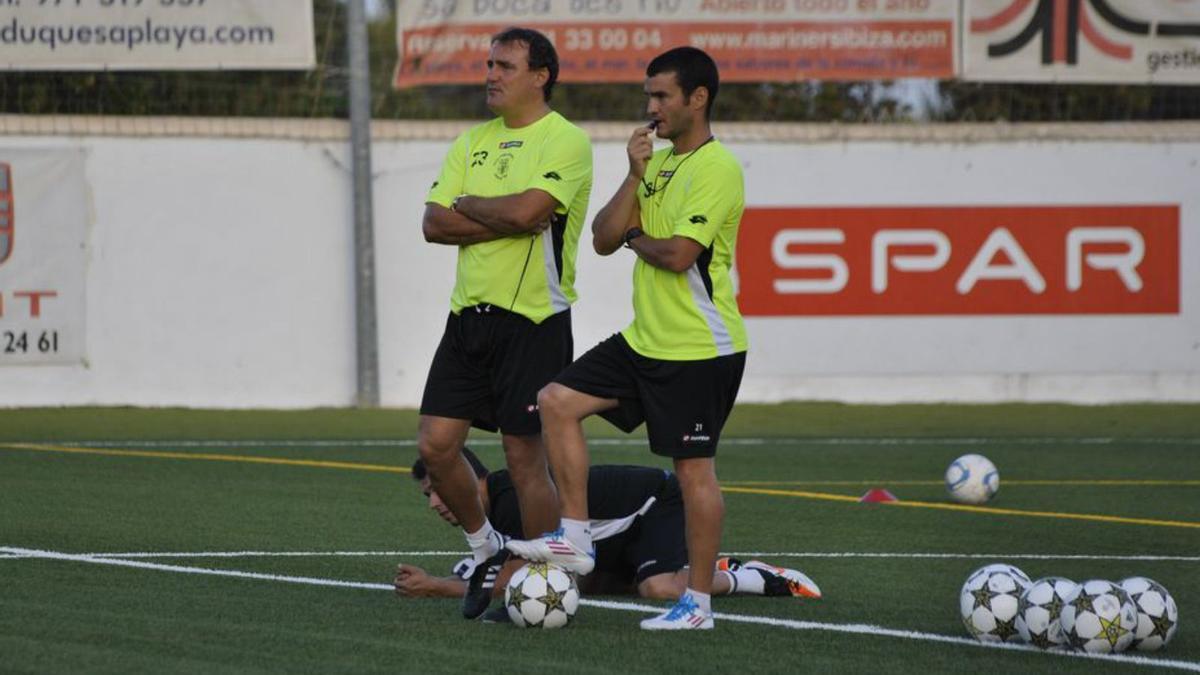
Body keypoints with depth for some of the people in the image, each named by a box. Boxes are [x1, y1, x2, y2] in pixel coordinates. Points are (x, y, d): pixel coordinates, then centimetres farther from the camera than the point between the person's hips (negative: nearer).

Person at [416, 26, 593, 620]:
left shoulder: (564, 142, -8)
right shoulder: (473, 143, 13)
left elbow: (526, 210, -23)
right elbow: (434, 224, 3)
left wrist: (469, 206, -6)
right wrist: (505, 220, -10)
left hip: (533, 321, -7)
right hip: (469, 318, 7)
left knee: (525, 456, -3)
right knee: (435, 445, 2)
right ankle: (487, 551, 23)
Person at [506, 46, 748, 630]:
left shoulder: (716, 168, -15)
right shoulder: (658, 162, 14)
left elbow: (679, 254, -24)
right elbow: (604, 239, 8)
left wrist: (636, 238, -3)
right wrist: (635, 176, -4)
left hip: (698, 348, -9)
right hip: (646, 340, 9)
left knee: (693, 469, -4)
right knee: (557, 402, 5)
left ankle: (698, 602, 3)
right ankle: (575, 540, 9)